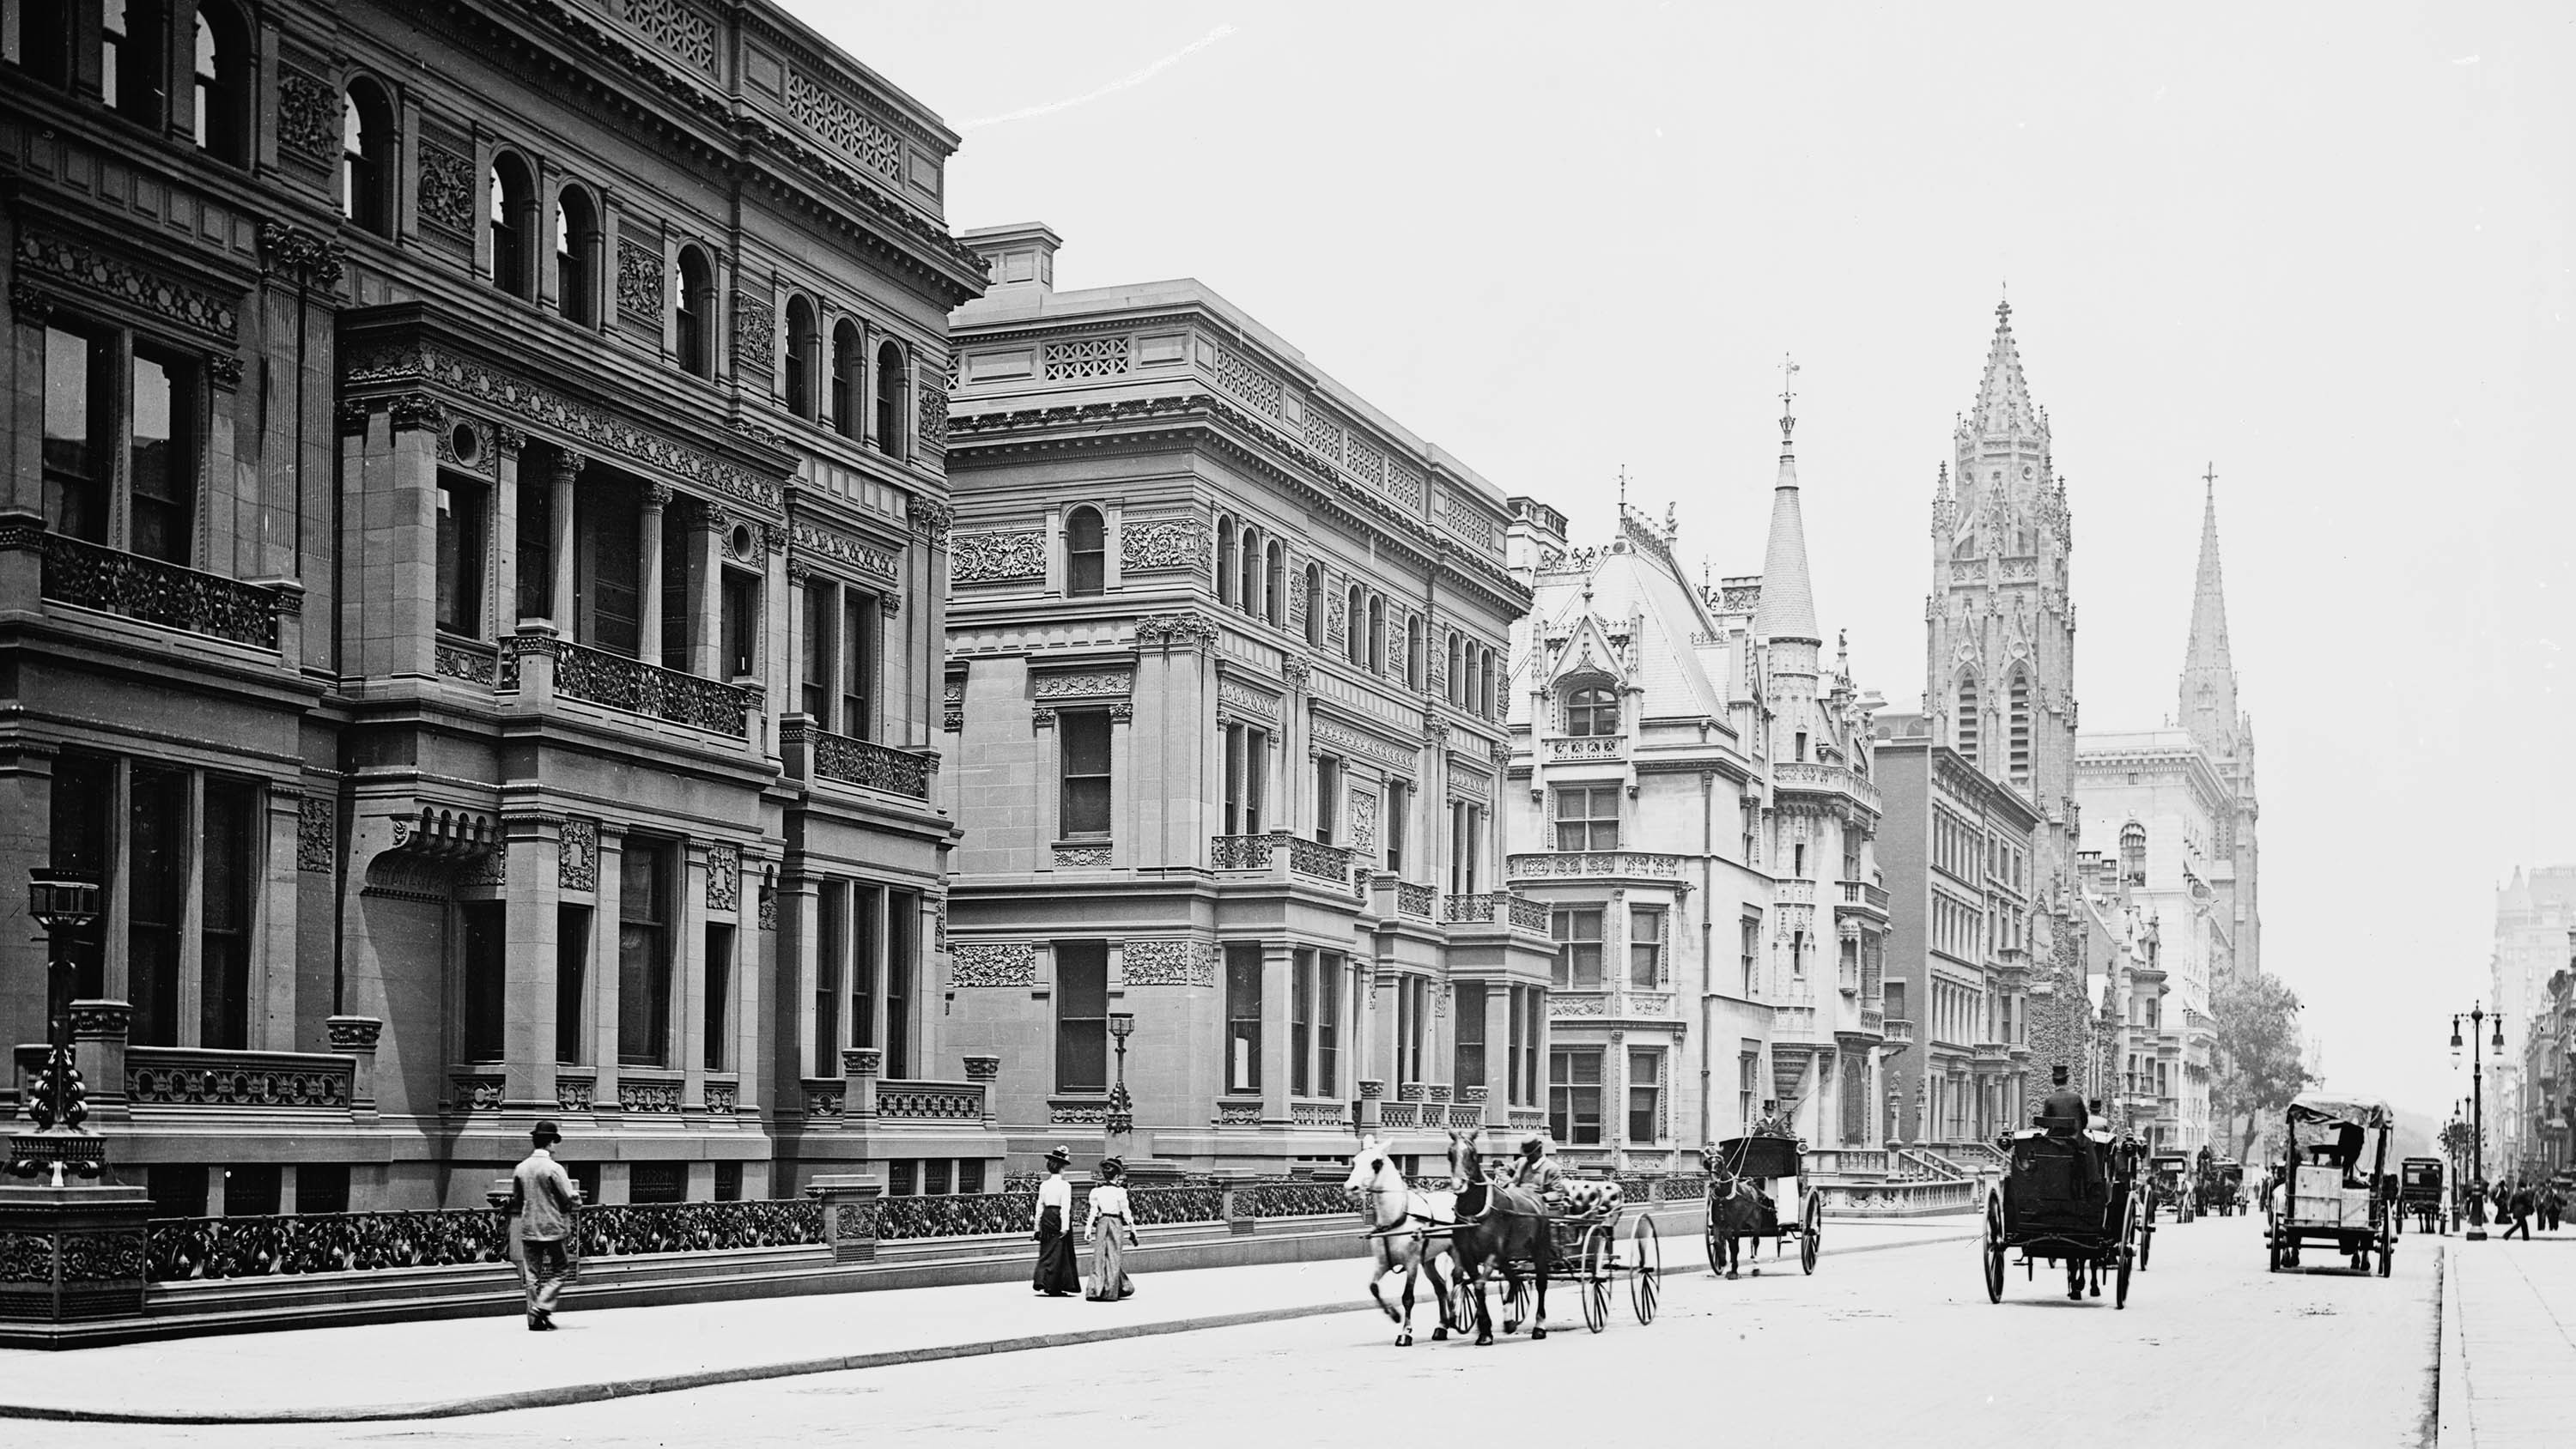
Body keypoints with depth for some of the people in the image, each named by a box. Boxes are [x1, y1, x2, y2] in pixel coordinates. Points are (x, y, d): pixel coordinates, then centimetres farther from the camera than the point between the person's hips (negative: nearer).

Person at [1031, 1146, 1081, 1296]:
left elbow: (1039, 1206, 10)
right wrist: (1065, 1226, -17)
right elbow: (1065, 1207, -15)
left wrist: (1038, 1226, 15)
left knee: (1046, 1251, 12)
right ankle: (1053, 1287, 4)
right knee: (1057, 1252, 2)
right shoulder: (1065, 1185, -9)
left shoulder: (1044, 1185, 7)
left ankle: (1040, 1279, -3)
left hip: (1046, 1217, 5)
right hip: (1058, 1219, -5)